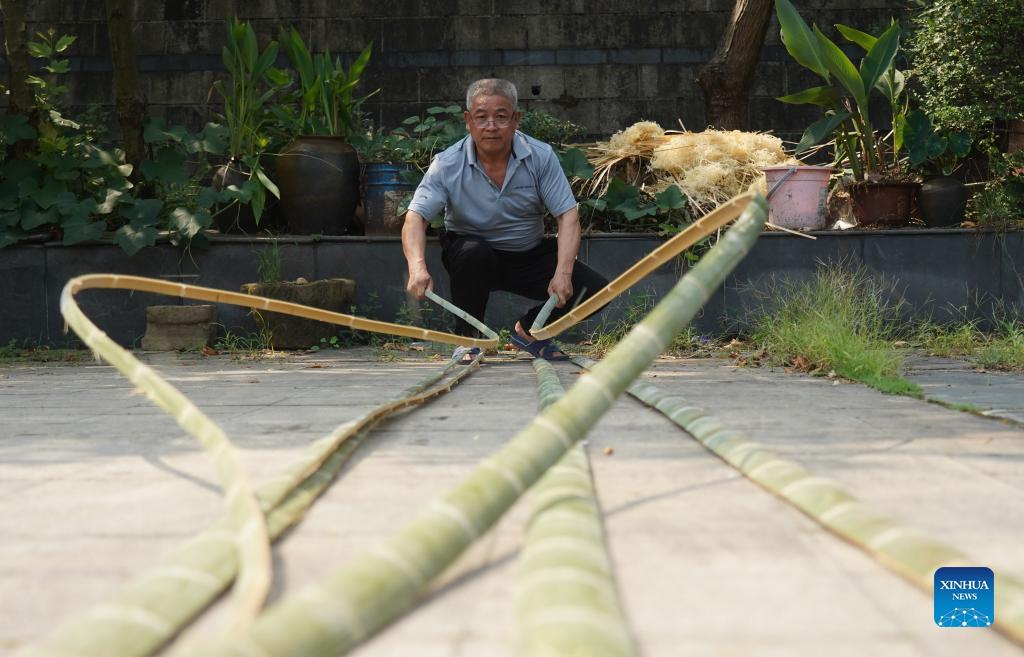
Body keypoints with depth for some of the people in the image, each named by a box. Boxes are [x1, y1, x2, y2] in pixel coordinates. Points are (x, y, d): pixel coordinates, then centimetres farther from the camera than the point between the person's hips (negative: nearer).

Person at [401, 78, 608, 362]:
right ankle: (467, 339, -13)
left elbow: (568, 215, -14)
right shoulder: (447, 165, -15)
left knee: (597, 289, -15)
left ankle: (529, 330, 12)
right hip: (471, 254, -2)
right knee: (474, 252, -38)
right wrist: (418, 268, -42)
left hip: (530, 256, 2)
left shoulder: (541, 157, -12)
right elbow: (415, 218, -22)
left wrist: (563, 273, -30)